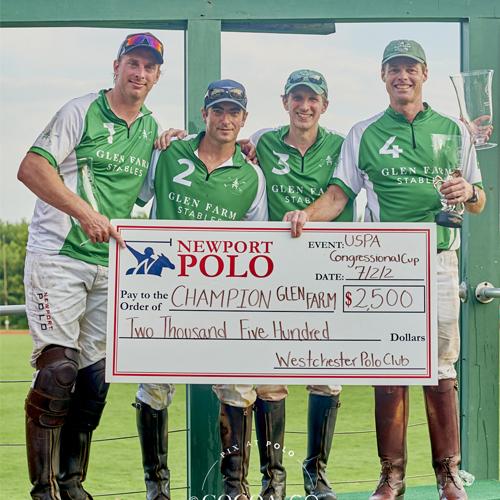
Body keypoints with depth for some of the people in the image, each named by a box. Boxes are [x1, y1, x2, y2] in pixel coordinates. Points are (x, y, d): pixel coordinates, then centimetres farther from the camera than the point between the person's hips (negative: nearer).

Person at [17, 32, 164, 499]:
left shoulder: (152, 128, 13)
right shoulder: (82, 111, -5)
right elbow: (31, 167, -14)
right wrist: (85, 212, -25)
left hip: (109, 264, 6)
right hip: (57, 256, -6)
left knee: (94, 379, 6)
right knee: (58, 369, -15)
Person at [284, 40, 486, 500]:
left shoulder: (454, 130, 12)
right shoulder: (364, 134, 10)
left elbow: (479, 204, 13)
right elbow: (340, 194, 3)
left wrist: (468, 192, -10)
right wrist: (308, 214, -16)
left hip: (439, 261, 0)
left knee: (441, 368, 2)